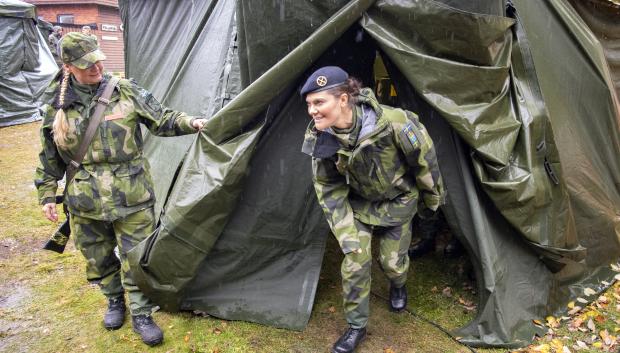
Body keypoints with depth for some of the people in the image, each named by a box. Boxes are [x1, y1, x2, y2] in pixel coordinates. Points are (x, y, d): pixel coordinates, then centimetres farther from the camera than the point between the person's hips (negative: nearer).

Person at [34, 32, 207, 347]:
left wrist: (190, 123, -17)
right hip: (85, 200, 2)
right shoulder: (56, 104, 1)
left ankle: (141, 315, 21)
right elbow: (50, 155, 9)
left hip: (130, 194, -2)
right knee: (98, 257, 17)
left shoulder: (125, 91, -5)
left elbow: (161, 120, -1)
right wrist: (46, 194, 10)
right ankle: (115, 301, 42)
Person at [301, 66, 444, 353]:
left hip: (397, 202, -2)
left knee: (392, 260, 8)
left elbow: (424, 160, -19)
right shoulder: (321, 137, -25)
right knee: (355, 260, -6)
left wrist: (431, 199, -3)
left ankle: (398, 285, 48)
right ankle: (356, 326, 16)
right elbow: (328, 188, -13)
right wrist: (346, 233, -16)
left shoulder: (392, 123, -37)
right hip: (360, 203, 2)